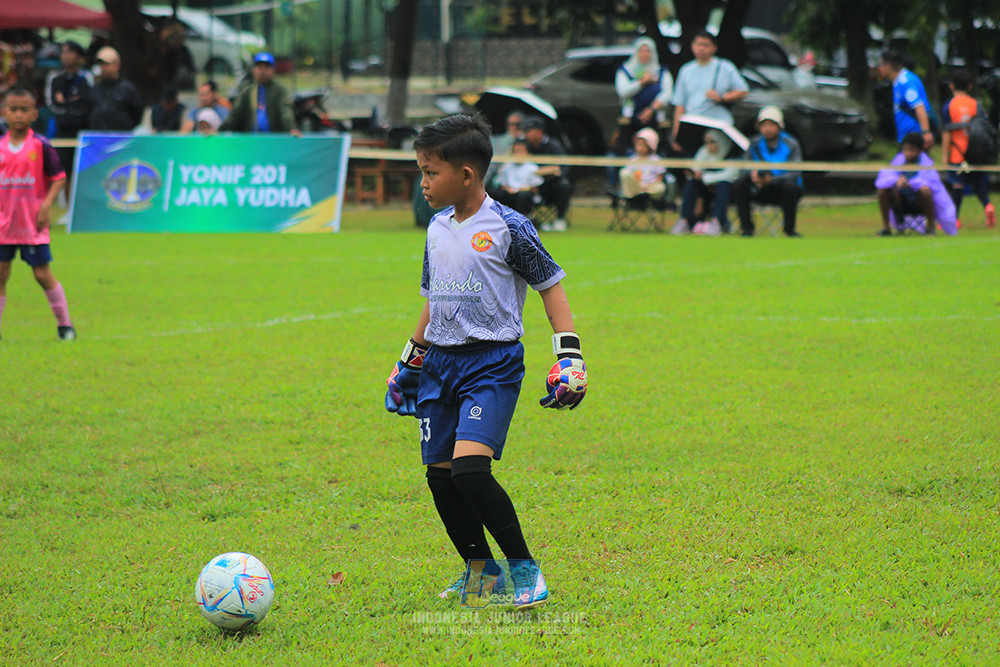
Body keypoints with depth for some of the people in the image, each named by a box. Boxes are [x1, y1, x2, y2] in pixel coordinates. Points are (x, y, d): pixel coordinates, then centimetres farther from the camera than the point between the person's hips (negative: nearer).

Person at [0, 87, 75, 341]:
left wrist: (46, 206, -15)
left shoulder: (41, 146, -6)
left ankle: (64, 324, 14)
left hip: (32, 225, -3)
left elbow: (59, 177, -5)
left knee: (43, 274, 0)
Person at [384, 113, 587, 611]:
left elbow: (551, 287, -3)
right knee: (440, 475, 4)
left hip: (492, 364, -7)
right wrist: (408, 364, 26)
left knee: (470, 467, -21)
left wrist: (569, 359, -9)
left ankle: (524, 567, -9)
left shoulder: (507, 228, -9)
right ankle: (480, 570, 20)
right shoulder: (438, 228, 12)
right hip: (440, 362, 7)